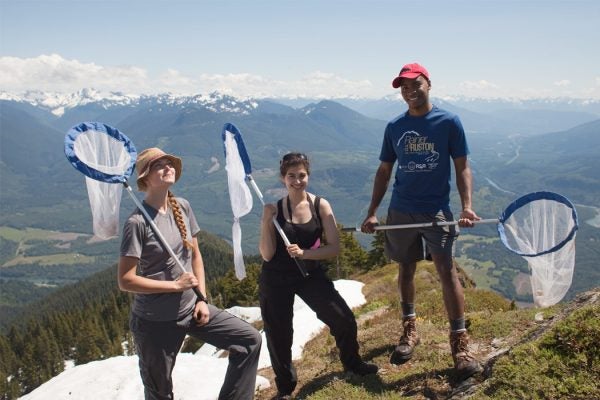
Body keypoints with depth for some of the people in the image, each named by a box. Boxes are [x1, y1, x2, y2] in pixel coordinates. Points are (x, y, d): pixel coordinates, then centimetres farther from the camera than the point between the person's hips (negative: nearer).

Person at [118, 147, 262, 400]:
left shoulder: (182, 207, 0)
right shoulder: (138, 222, -19)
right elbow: (125, 281, -20)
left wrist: (201, 298, 1)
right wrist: (176, 285, -18)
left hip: (190, 308, 6)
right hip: (154, 321, -6)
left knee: (249, 340, 2)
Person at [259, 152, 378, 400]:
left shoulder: (320, 205, -8)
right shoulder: (273, 210, -10)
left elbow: (334, 247, -10)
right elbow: (267, 255, -12)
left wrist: (304, 253, -23)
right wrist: (266, 220, -22)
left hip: (310, 274, 1)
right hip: (276, 280, -1)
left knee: (345, 320, -3)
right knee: (278, 335, 8)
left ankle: (351, 363, 29)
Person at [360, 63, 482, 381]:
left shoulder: (448, 122, -3)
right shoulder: (394, 127, 6)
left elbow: (462, 167, -2)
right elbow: (384, 171, 10)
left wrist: (467, 206, -16)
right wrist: (372, 212, 4)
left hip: (437, 210, -3)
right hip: (400, 211, 3)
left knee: (446, 269, -7)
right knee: (406, 269, 12)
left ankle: (460, 342, 1)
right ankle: (409, 330, 27)